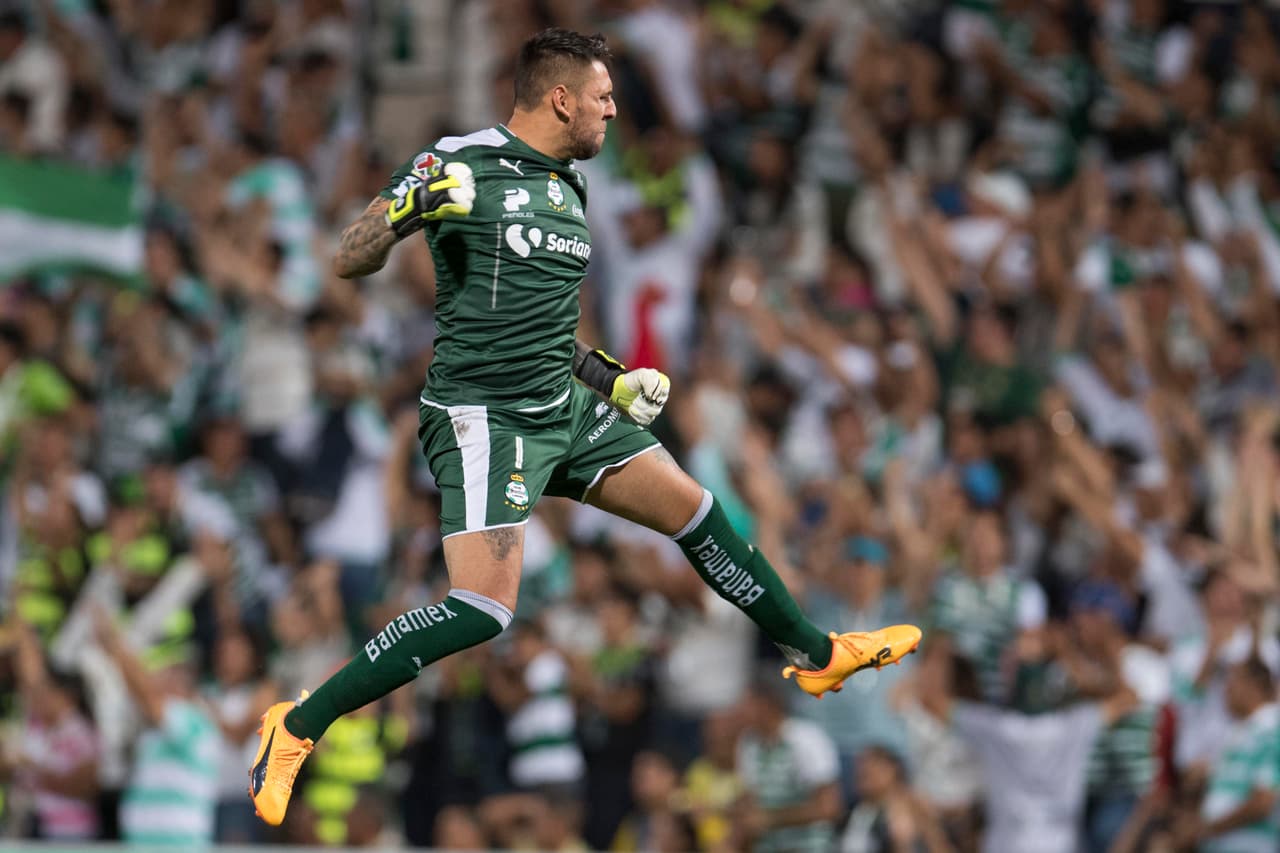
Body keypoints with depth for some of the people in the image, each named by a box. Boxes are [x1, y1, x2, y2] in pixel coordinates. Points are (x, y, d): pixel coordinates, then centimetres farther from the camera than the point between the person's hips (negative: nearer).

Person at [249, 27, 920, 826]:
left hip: (563, 407, 8)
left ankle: (819, 655, 30)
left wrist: (614, 380, 22)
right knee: (484, 609, -19)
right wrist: (406, 213, -31)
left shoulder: (568, 188, 14)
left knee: (697, 512, 11)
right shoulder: (462, 165, -11)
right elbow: (349, 262, -12)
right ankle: (299, 726, -10)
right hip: (483, 417, -8)